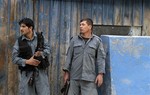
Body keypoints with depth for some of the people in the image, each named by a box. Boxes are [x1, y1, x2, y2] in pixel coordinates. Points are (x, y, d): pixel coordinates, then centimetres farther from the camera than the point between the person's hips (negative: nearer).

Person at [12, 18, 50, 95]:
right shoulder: (19, 41, -2)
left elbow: (48, 49, 5)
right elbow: (14, 58, -4)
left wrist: (41, 53, -17)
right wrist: (27, 61, -17)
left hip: (41, 71, 1)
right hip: (27, 73, 0)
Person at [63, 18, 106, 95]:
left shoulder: (97, 41, 2)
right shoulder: (74, 40, 6)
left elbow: (101, 58, -2)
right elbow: (69, 56, 6)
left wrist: (100, 74, -12)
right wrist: (66, 72, 0)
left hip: (89, 76, -2)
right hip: (75, 75, 2)